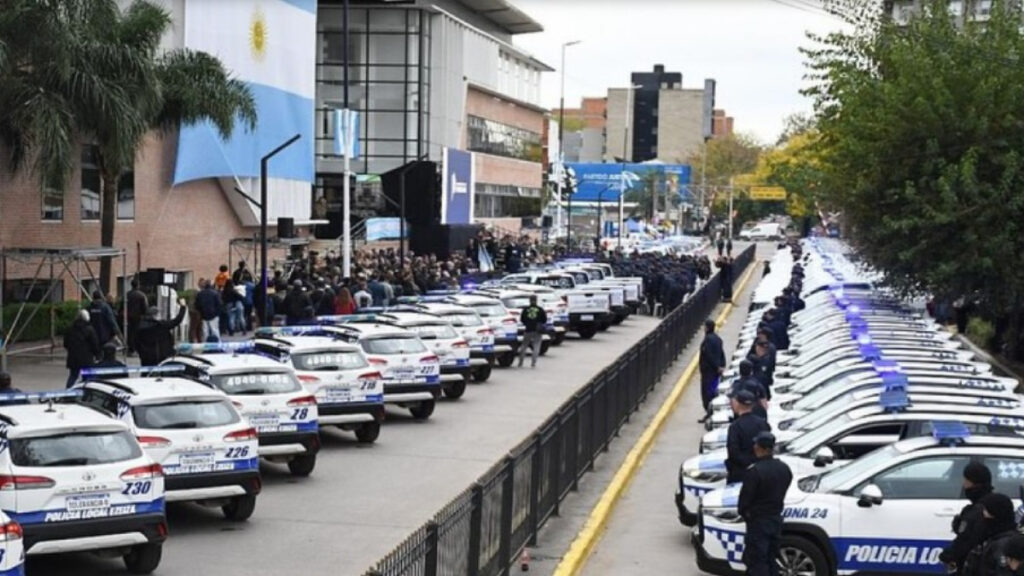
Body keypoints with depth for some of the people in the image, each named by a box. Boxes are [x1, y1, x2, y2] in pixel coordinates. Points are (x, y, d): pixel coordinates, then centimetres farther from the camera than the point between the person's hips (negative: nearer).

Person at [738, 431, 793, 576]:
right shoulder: (784, 469, 3)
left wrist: (743, 512, 3)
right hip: (776, 519, 7)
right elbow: (782, 493, 10)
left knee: (757, 563, -2)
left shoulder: (754, 471, -22)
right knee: (771, 559, 18)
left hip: (758, 522, -7)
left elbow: (745, 497, -16)